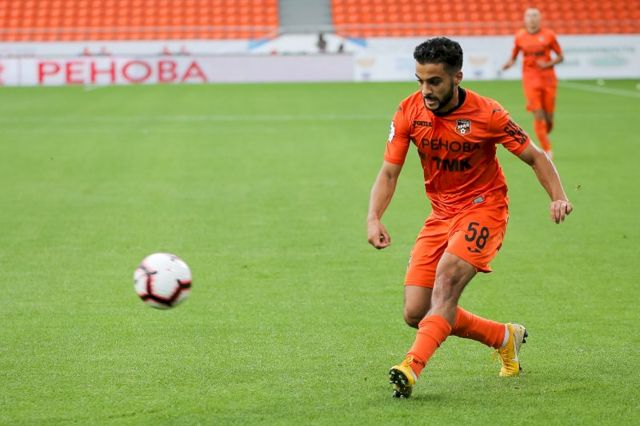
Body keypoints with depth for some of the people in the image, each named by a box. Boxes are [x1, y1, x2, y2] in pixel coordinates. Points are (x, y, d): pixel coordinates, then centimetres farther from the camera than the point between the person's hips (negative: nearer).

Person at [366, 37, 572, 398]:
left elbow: (535, 157, -5)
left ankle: (412, 367, -40)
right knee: (416, 313, -1)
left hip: (483, 207, -5)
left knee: (446, 279, -31)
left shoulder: (486, 114, -16)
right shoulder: (410, 112, -7)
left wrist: (558, 197, -21)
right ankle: (505, 337, 19)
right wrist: (374, 218, -20)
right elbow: (389, 172, -3)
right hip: (441, 214, 5)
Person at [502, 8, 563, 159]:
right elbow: (514, 56, 14)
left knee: (549, 119, 4)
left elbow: (560, 56, 5)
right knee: (538, 116, -12)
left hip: (548, 79, 1)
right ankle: (547, 150, -6)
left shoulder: (548, 35, 2)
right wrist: (509, 63, -8)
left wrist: (548, 64, -13)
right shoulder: (520, 36, 4)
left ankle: (544, 138, 35)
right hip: (530, 80, -1)